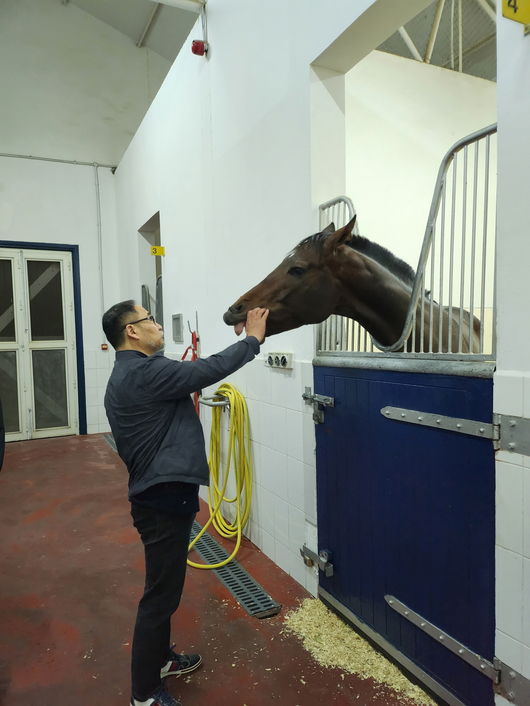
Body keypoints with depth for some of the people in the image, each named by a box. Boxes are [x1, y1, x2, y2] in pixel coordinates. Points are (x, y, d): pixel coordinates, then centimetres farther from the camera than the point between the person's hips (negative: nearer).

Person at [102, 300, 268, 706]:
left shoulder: (128, 375, 13)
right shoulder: (144, 372, -21)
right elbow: (210, 370, -20)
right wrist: (253, 339, -11)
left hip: (159, 494, 11)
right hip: (164, 498, -11)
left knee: (166, 586, 24)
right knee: (161, 593, 4)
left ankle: (161, 659, 42)